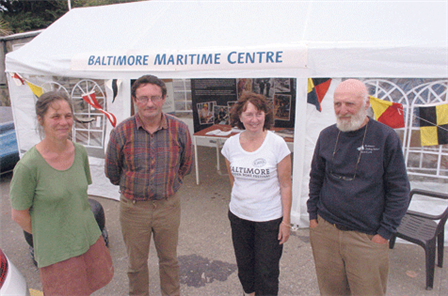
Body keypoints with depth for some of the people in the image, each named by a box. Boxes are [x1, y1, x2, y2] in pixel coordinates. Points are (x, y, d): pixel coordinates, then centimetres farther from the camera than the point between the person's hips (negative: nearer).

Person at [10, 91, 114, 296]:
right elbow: (18, 214, -10)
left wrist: (79, 227, 9)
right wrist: (52, 236, -2)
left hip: (90, 239, 5)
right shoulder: (28, 166, -21)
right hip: (56, 252, -5)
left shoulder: (80, 152, -4)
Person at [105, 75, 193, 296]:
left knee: (169, 259, 20)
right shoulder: (121, 132, -13)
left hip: (168, 205, 1)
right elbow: (112, 172, 3)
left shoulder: (179, 129, -10)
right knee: (136, 263, 18)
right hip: (133, 207, 0)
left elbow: (185, 166, 7)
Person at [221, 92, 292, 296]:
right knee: (244, 266, 21)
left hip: (270, 218, -4)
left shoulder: (277, 144, -14)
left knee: (266, 273, 7)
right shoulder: (231, 144, -3)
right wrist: (240, 201, 14)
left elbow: (285, 185, -9)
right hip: (239, 216, 4)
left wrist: (286, 220, -9)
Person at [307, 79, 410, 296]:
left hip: (367, 237, -3)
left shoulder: (386, 137, -8)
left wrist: (385, 232, -5)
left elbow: (399, 189, -4)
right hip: (324, 231, 3)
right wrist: (313, 215, 10)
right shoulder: (326, 136, 3)